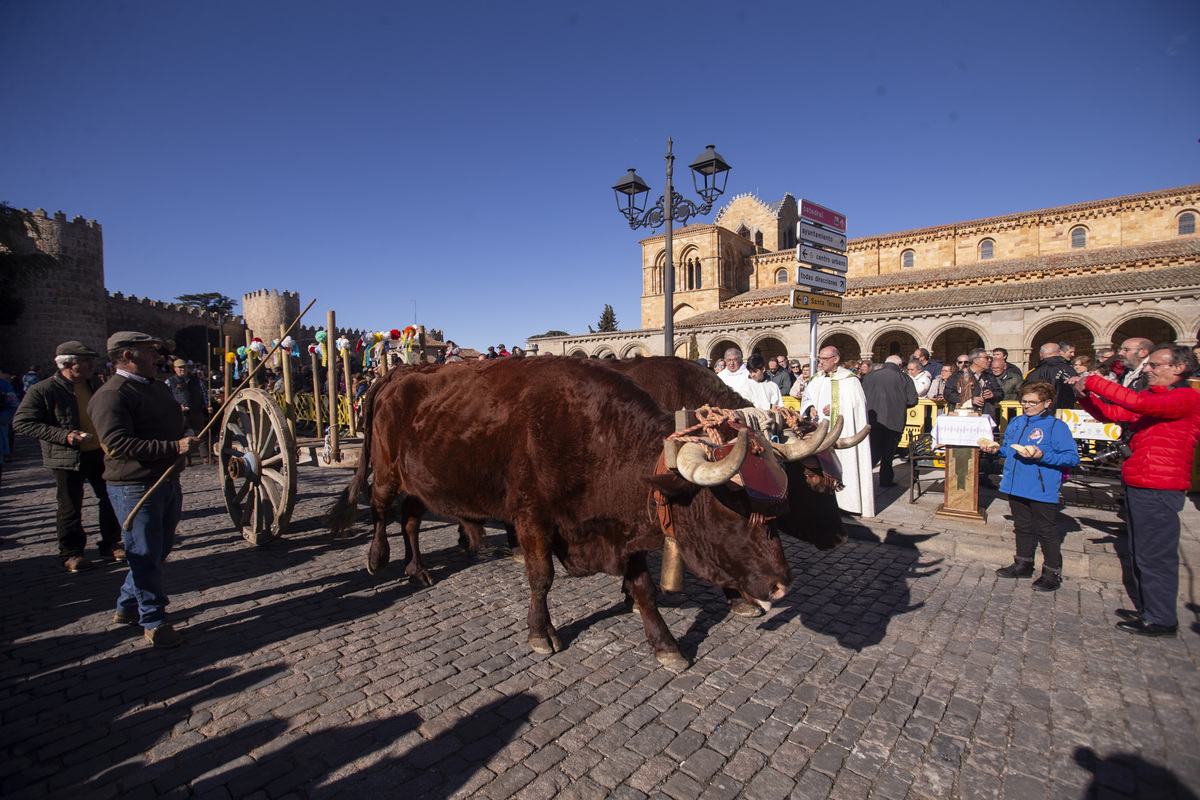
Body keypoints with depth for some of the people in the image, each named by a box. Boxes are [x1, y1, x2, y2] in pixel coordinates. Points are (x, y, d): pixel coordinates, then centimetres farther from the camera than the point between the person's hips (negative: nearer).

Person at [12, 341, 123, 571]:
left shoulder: (94, 385, 9)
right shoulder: (43, 390, -10)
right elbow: (21, 423, -11)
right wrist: (63, 436, -22)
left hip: (101, 453, 5)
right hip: (68, 458, -5)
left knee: (111, 499, 9)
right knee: (70, 508, 5)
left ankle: (111, 546, 24)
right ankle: (70, 553, 22)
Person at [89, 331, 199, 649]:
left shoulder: (158, 387, 15)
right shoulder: (111, 395, -15)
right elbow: (117, 444, -25)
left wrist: (187, 439, 12)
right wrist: (174, 447, -29)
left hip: (167, 482, 9)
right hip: (135, 488, -9)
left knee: (159, 550, 17)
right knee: (145, 557, 1)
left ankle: (127, 607, 35)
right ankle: (154, 621, 14)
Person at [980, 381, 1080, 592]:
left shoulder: (1056, 426, -10)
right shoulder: (1016, 422, 10)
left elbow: (1072, 457, -16)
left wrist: (1042, 456, -27)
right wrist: (997, 449, 2)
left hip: (1042, 490, -7)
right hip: (1015, 487, 7)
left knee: (1047, 530, 5)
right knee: (1022, 527, 19)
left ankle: (1052, 572, 19)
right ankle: (1023, 564, 32)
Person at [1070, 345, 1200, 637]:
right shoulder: (1152, 396, 14)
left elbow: (1140, 403, -29)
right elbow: (1109, 413, 13)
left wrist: (1093, 382, -25)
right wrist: (1085, 394, -4)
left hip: (1159, 489, -9)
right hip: (1137, 485, 9)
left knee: (1155, 555, -1)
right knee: (1140, 553, 18)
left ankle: (1161, 619, 11)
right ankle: (1146, 609, 30)